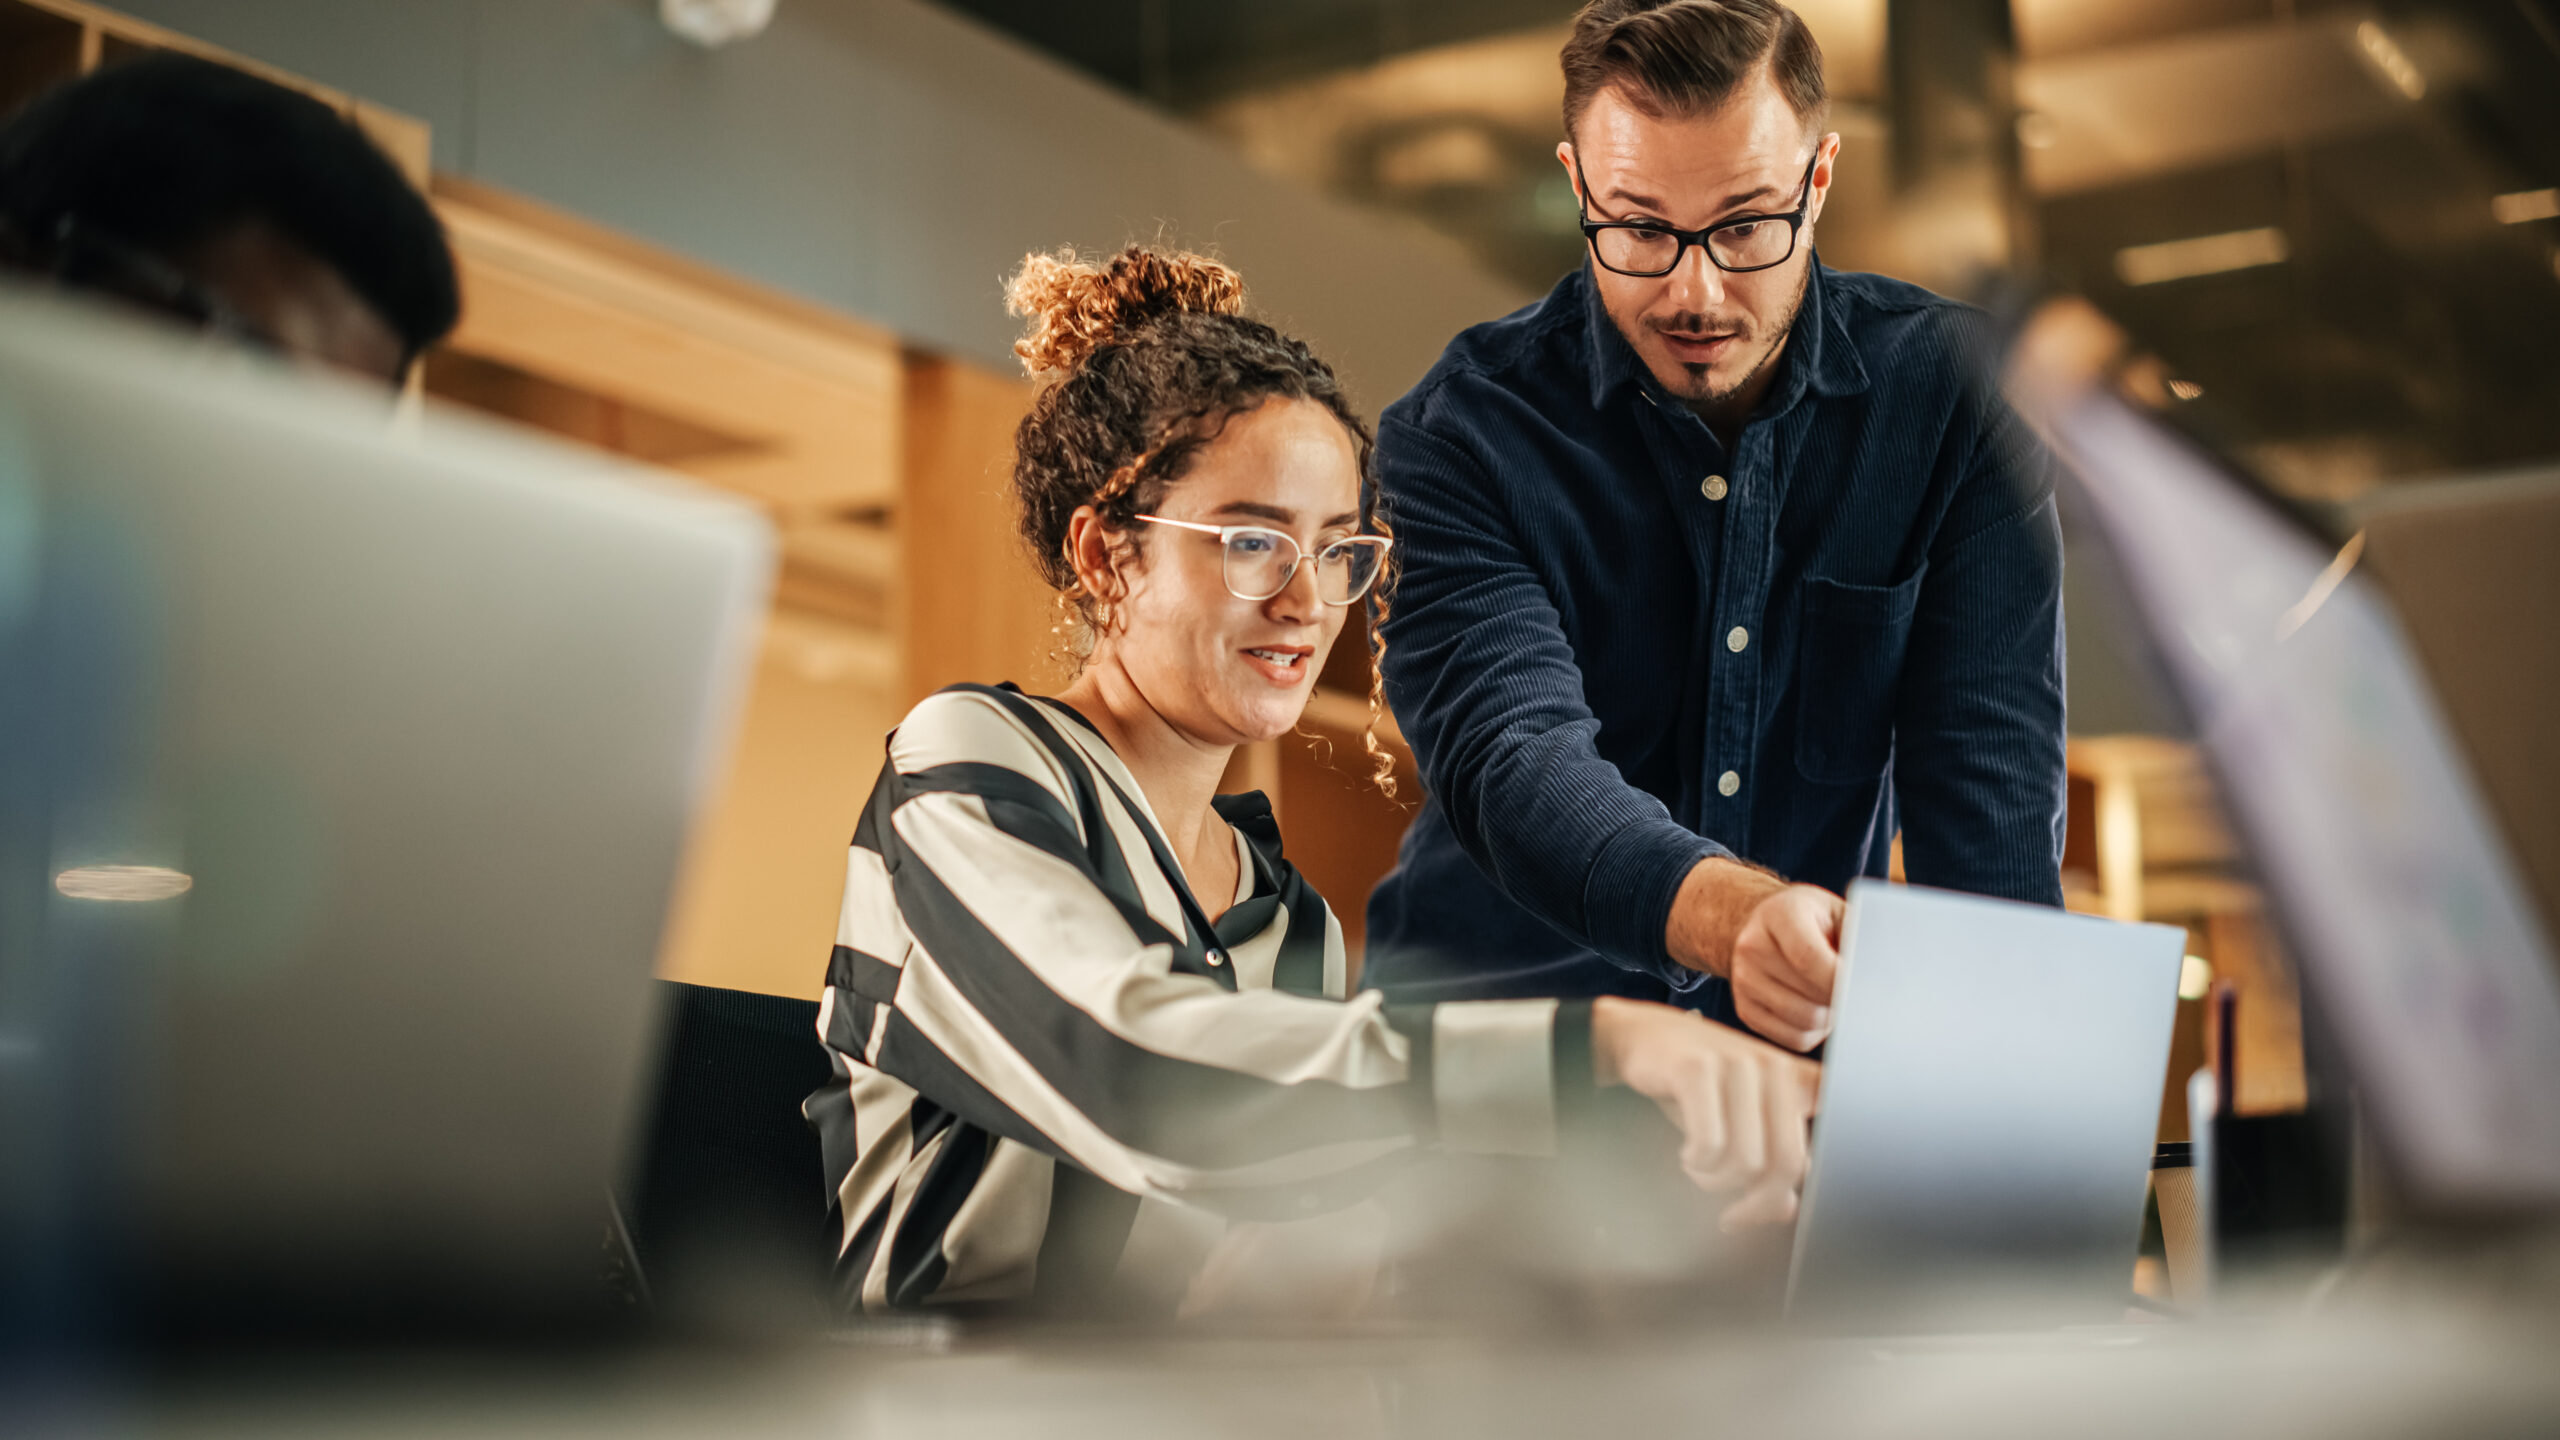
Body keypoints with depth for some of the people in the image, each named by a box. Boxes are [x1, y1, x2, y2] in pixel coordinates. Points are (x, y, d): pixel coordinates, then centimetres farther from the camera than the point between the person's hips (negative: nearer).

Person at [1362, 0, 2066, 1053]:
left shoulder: (1949, 388, -3)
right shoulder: (1461, 433, -11)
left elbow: (1988, 768, -6)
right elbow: (1513, 759, -26)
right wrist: (1736, 915, -46)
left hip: (1820, 1045, 4)